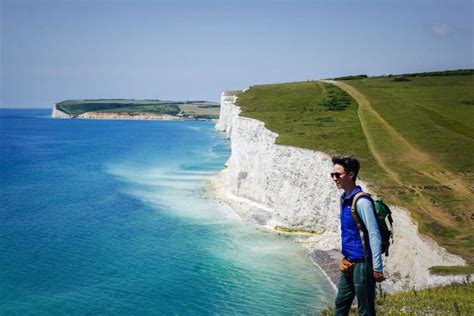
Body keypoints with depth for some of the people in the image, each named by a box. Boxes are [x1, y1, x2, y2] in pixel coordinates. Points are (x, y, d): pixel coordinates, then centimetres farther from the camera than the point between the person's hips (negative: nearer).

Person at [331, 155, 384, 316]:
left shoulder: (361, 202, -20)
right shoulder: (344, 198, 7)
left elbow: (375, 236, -21)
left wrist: (377, 268, -19)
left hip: (362, 263, -9)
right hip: (349, 263, 9)